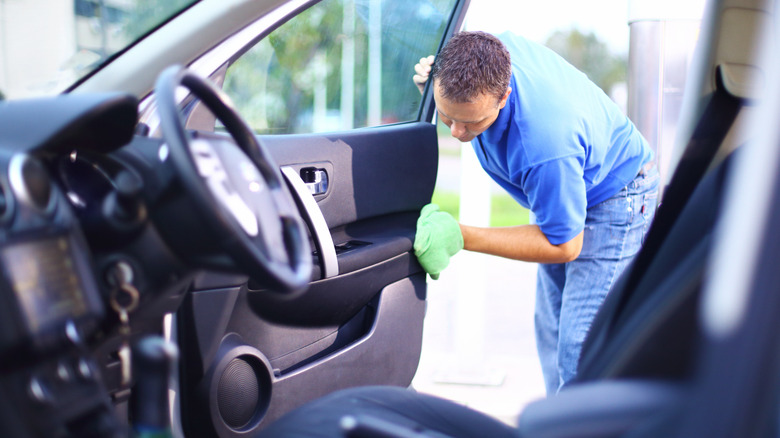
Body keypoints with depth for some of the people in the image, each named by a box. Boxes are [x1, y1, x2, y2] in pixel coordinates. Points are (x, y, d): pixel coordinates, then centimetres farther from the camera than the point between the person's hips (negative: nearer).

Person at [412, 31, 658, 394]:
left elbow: (563, 246, -28)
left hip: (612, 203, -8)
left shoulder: (545, 147, -44)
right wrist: (430, 87, -18)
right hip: (561, 189, 8)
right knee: (551, 334, 12)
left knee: (579, 351, -14)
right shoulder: (495, 51, -22)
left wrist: (461, 237, -31)